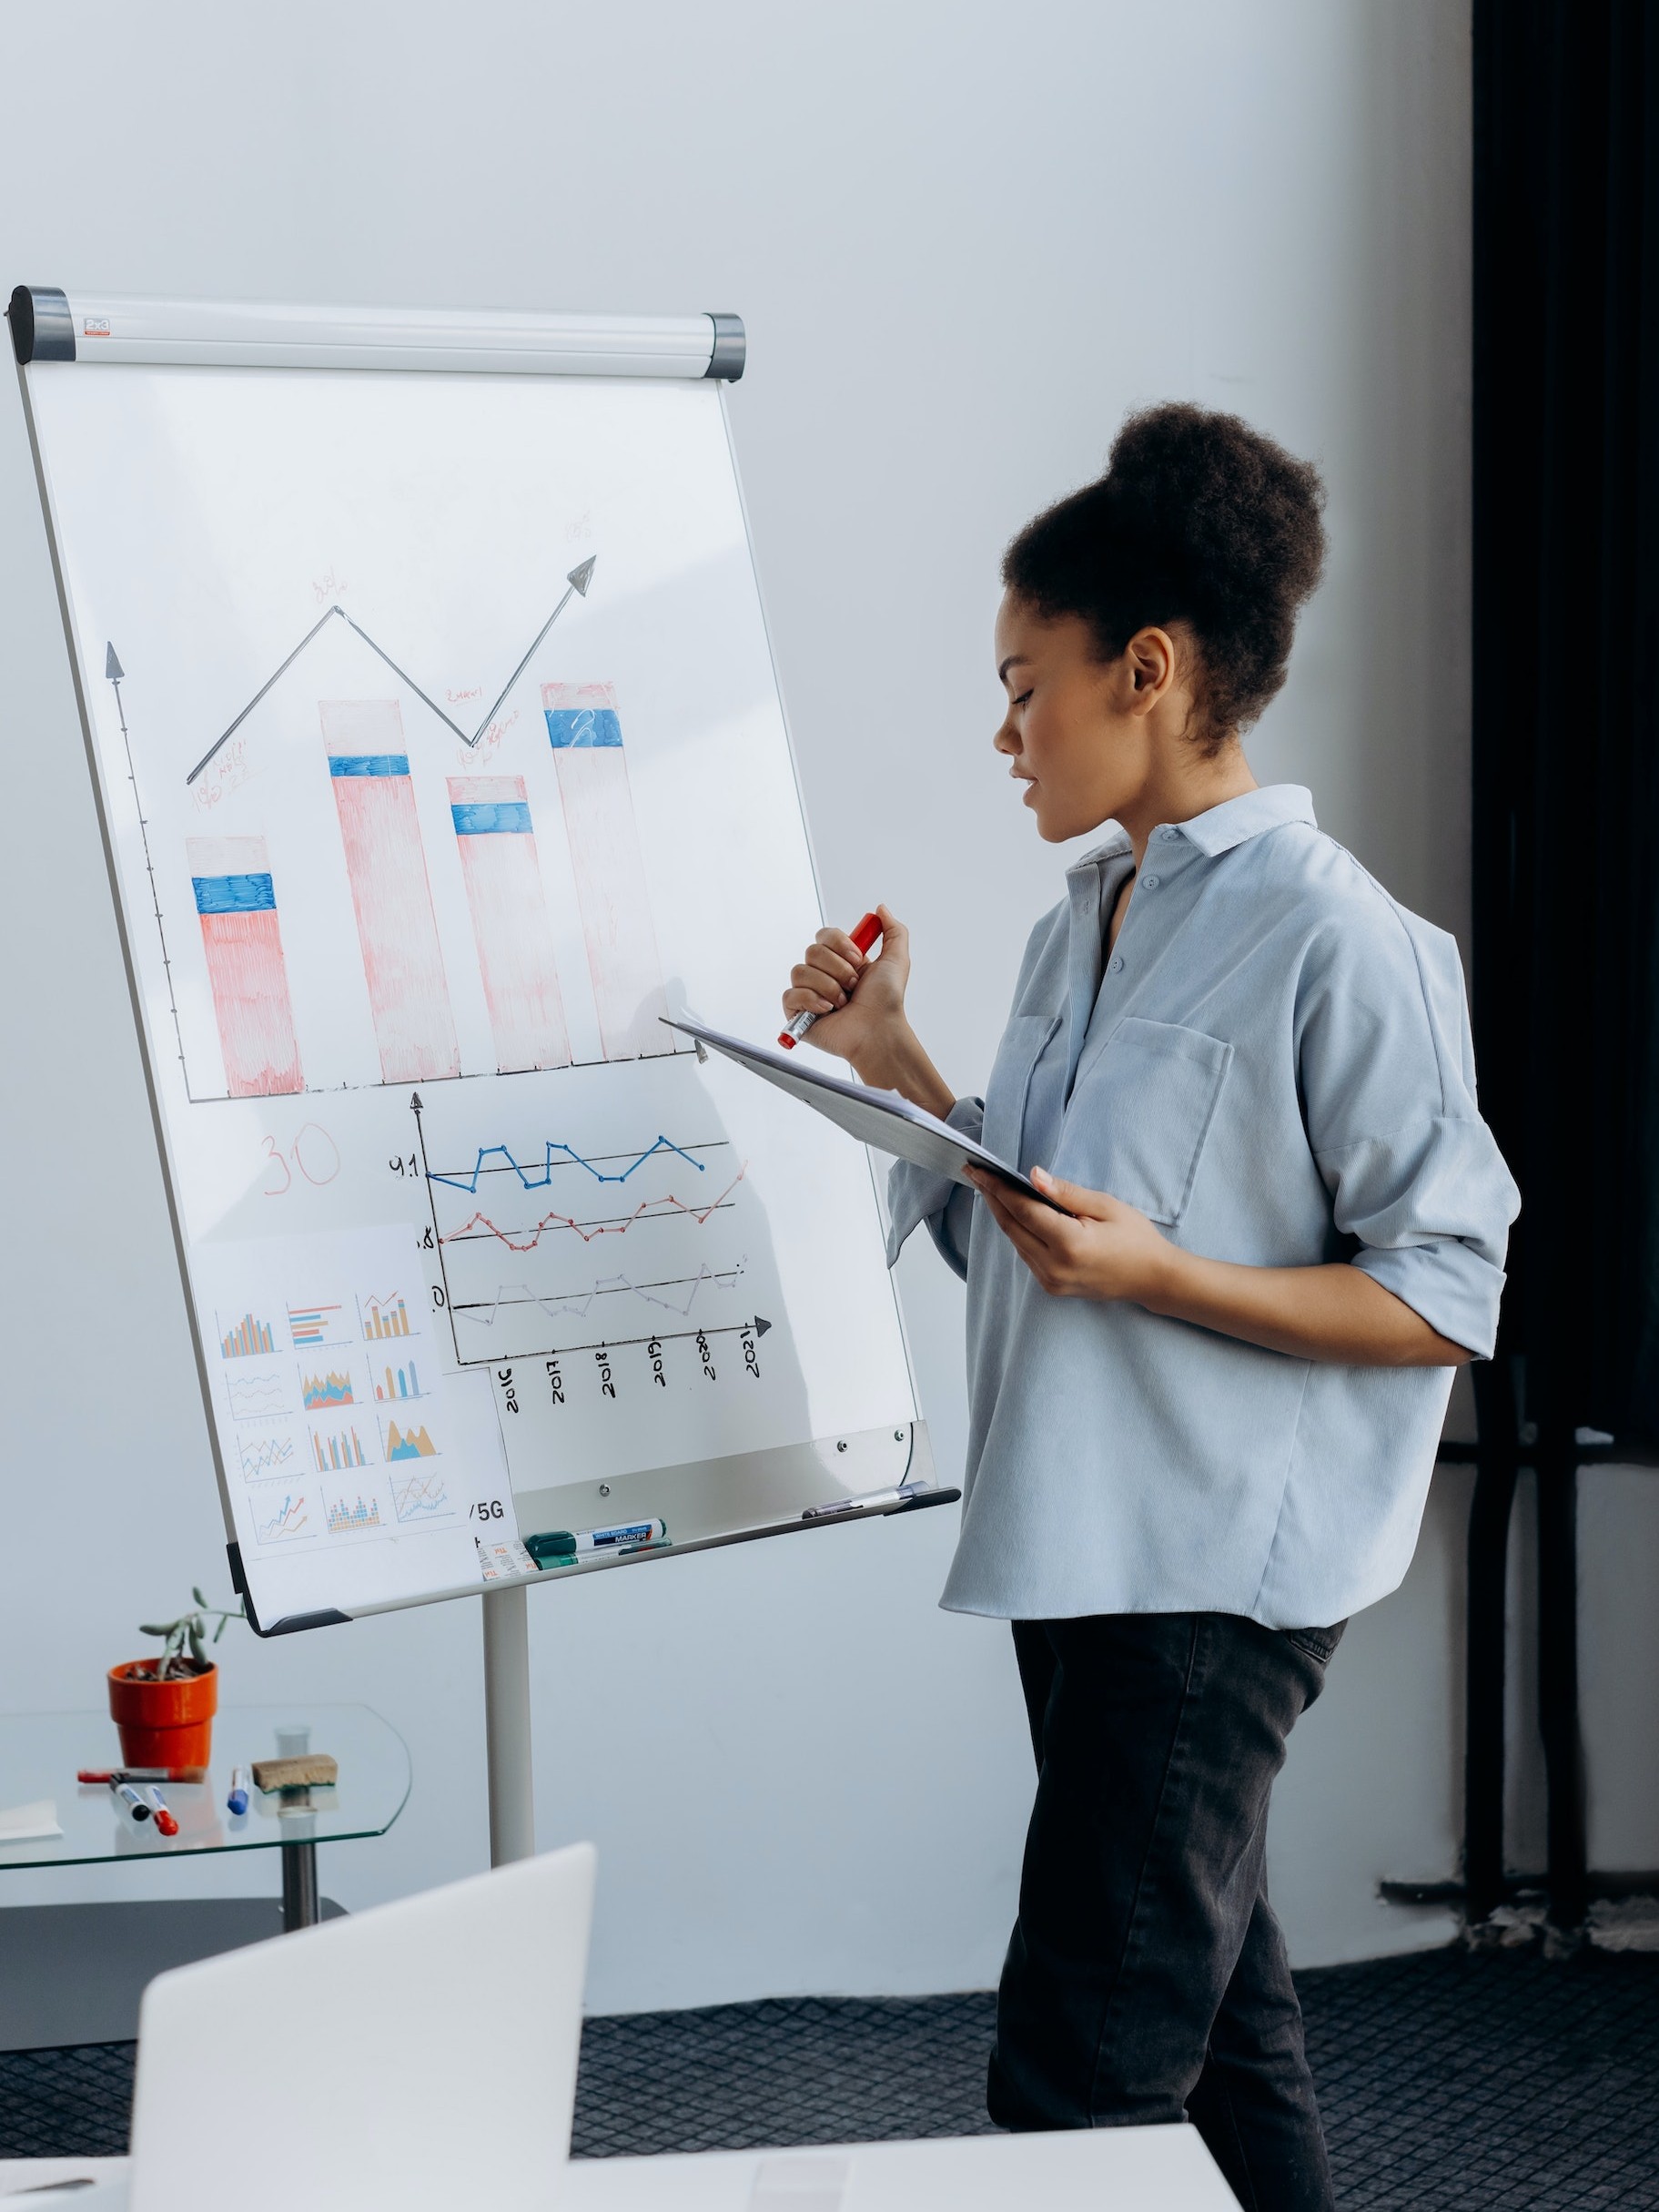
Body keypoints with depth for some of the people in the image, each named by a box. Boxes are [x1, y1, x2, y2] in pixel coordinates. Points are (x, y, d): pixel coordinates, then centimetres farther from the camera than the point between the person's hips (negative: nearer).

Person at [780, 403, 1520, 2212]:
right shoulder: (1082, 925, 14)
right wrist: (887, 1061, 8)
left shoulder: (1336, 944, -13)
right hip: (1089, 1551, 9)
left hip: (1218, 1570, -9)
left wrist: (1154, 1275, -23)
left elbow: (1445, 1299, -14)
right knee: (1215, 2040, 16)